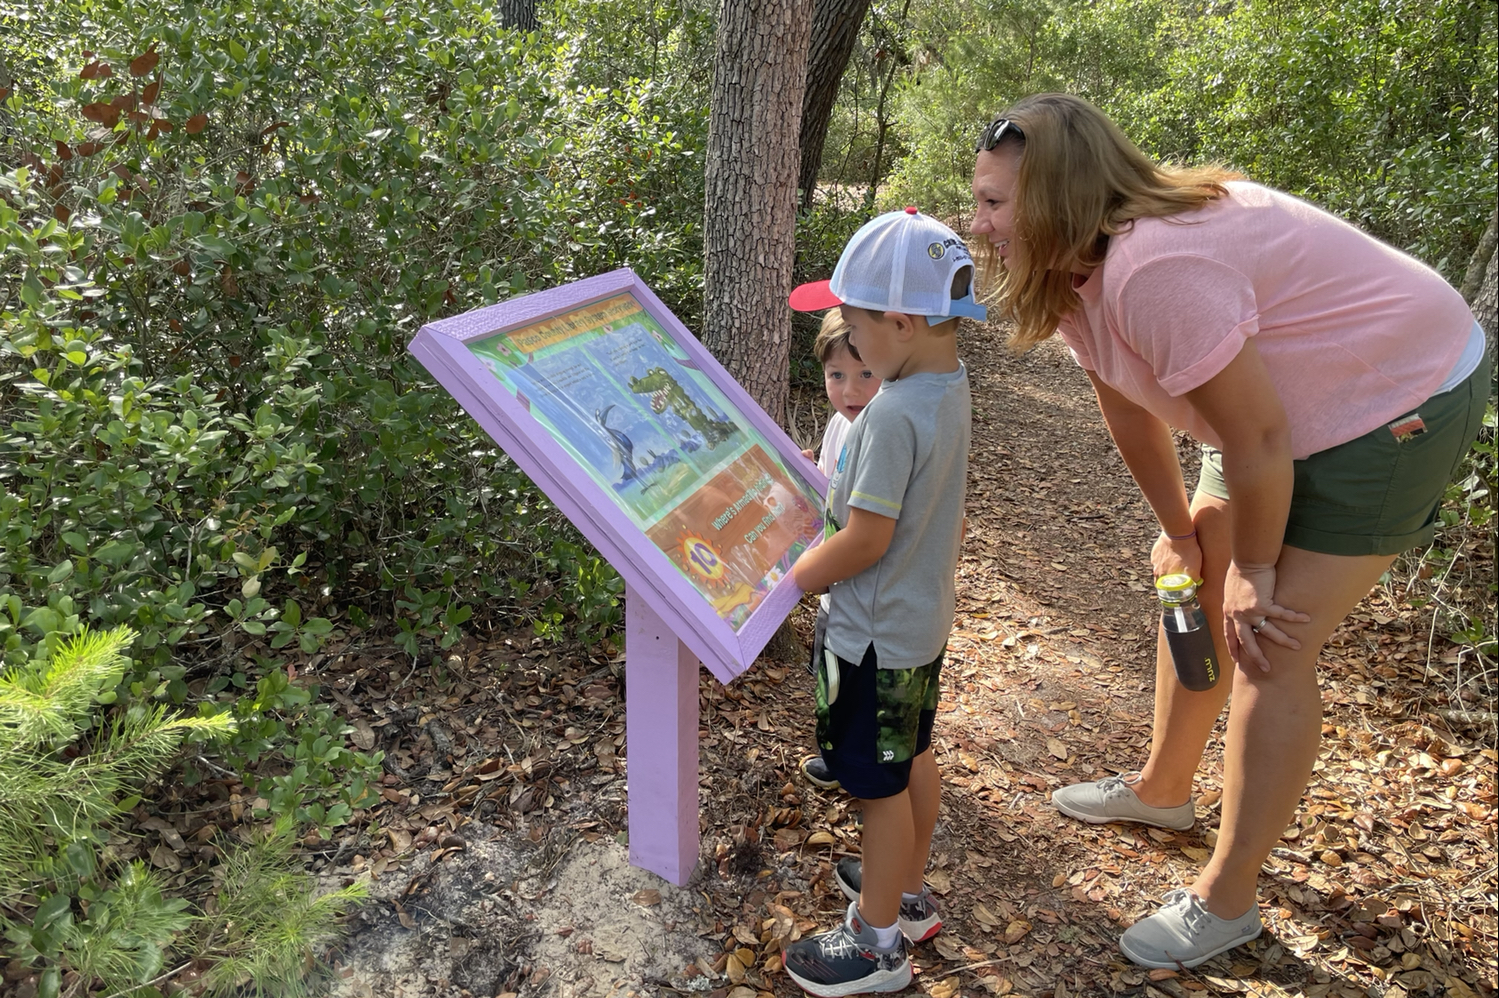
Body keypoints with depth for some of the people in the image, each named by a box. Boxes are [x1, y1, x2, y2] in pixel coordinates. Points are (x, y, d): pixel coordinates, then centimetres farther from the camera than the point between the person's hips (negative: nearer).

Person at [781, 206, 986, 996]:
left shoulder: (894, 414, -29)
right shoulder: (951, 390, 1)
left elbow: (865, 541, -26)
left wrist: (784, 582, -14)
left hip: (877, 633, -9)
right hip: (924, 616, 10)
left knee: (879, 782, 7)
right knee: (912, 757, 24)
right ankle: (907, 890, 45)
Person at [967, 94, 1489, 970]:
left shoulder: (1152, 269, -35)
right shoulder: (1072, 264, -6)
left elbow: (1257, 441, -29)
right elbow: (1130, 408, 3)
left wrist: (1254, 571, -14)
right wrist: (1179, 531, 10)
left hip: (1403, 402, -9)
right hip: (1284, 407, 9)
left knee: (1270, 647, -9)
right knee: (1192, 588, 15)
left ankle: (1227, 901, 7)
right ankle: (1162, 789, 37)